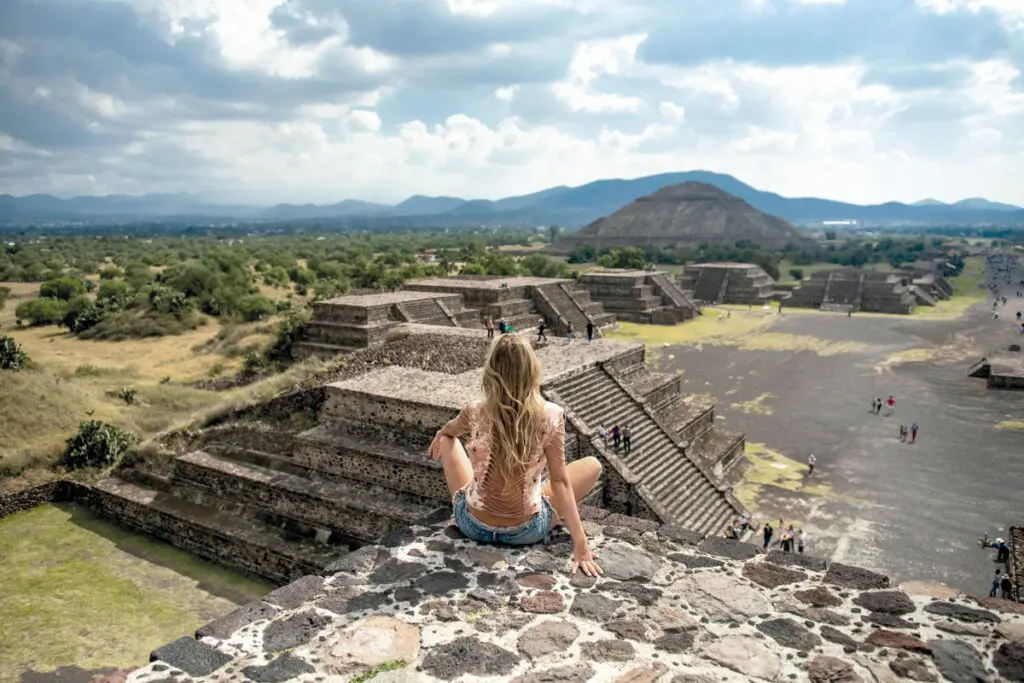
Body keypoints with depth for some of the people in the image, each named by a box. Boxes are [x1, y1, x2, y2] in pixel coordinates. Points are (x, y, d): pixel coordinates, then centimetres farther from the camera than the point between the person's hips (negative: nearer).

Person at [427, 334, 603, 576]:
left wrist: (439, 437, 31)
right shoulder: (550, 416, -21)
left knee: (446, 440, 22)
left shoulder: (475, 413, -17)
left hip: (474, 526, 1)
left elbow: (447, 432, 7)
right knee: (593, 466, 15)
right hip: (526, 532, -1)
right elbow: (560, 481, -18)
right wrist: (580, 543, -12)